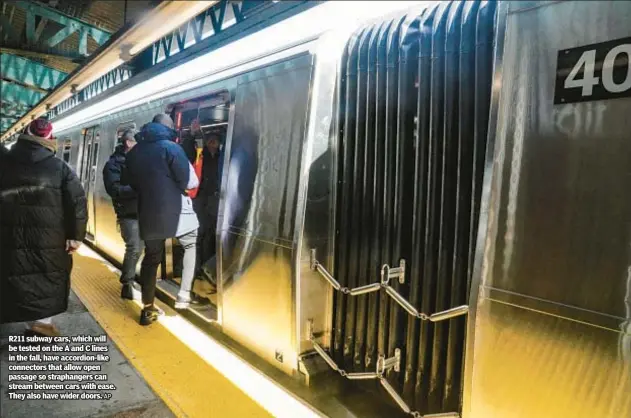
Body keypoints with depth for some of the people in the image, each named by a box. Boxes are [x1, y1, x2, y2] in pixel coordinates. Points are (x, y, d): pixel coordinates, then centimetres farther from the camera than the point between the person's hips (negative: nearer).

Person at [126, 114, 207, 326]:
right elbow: (190, 182, -12)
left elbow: (134, 183, 17)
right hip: (175, 211, -5)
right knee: (191, 246, 18)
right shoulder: (171, 147, -11)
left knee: (151, 258, 15)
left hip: (148, 214, 5)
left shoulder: (134, 152, 8)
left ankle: (148, 309, 19)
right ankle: (184, 295, 14)